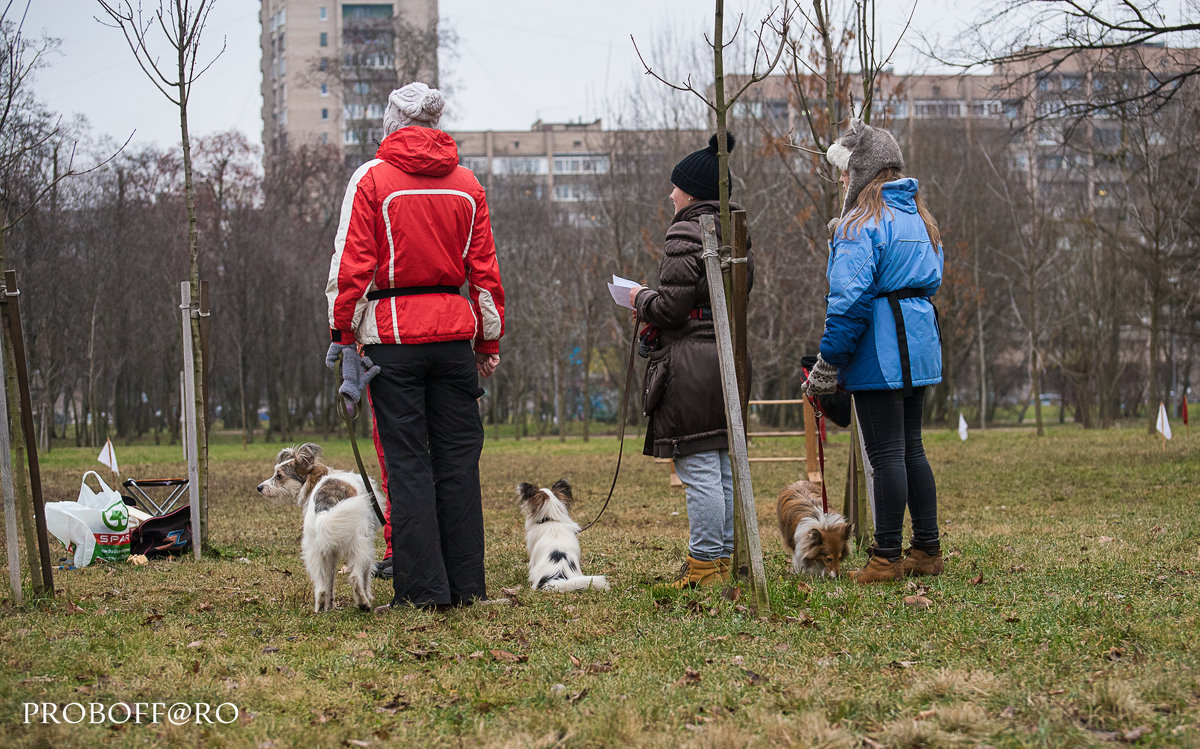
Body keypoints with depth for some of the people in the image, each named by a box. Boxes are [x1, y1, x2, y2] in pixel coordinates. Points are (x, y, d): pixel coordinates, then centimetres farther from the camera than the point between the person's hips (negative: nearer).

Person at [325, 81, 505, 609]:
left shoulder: (372, 179, -2)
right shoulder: (466, 184, 9)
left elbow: (352, 266, -6)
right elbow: (484, 270, 10)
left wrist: (343, 335, -1)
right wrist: (489, 341, 16)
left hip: (392, 333, -3)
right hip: (454, 333, 3)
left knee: (406, 462, -1)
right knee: (458, 458, 7)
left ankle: (422, 587, -3)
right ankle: (466, 583, 8)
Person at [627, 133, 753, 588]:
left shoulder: (686, 232, -13)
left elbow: (672, 306, -18)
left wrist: (641, 299, 4)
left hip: (691, 362, -9)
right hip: (730, 357, 9)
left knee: (698, 469, -7)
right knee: (724, 468, 12)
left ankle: (705, 564, -5)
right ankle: (723, 560, 17)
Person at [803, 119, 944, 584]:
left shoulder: (860, 224, -12)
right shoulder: (916, 216, 16)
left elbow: (849, 300, -18)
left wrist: (827, 366, -14)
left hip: (880, 354, -9)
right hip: (919, 349, 9)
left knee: (886, 454, -6)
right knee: (910, 448, 14)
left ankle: (887, 559, -3)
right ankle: (928, 550, 17)